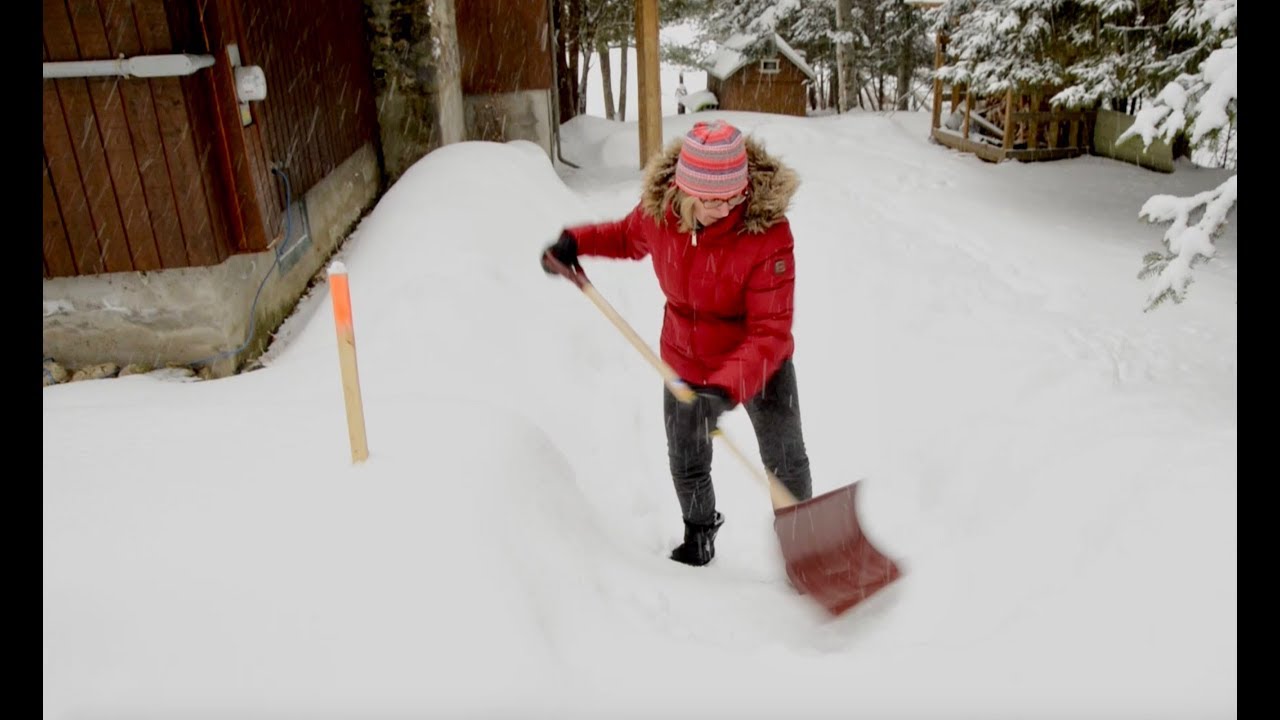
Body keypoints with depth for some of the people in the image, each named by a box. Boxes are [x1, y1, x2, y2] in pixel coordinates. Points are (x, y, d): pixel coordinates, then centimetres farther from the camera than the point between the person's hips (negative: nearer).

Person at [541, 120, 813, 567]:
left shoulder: (767, 232, -32)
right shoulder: (660, 208, -18)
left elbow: (770, 331, -32)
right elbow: (630, 236, 8)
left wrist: (728, 387, -44)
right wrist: (577, 241, -7)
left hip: (761, 366, -4)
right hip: (685, 363, 4)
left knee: (784, 461, 15)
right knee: (686, 465, 19)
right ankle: (699, 538, 47)